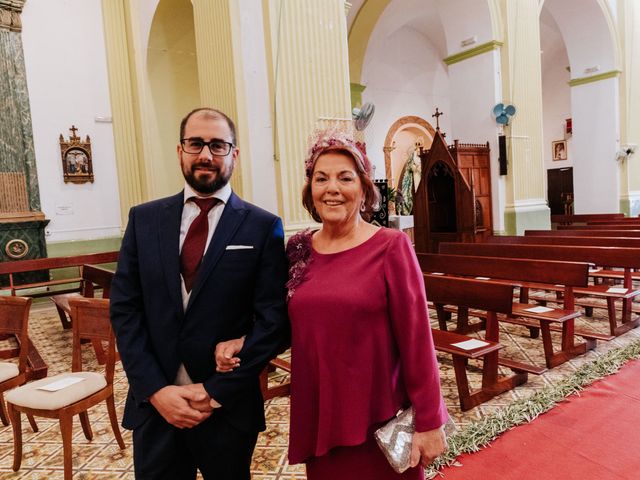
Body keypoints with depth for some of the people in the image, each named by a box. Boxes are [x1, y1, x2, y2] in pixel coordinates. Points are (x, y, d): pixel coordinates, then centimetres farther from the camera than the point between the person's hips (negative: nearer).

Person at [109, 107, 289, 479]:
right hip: (154, 404, 2)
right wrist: (155, 389, -8)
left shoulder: (263, 227, -6)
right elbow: (124, 309, 0)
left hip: (228, 407, -1)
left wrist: (217, 391, -12)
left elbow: (273, 320, -9)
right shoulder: (144, 219, 2)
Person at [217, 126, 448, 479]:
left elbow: (416, 340, -10)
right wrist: (244, 342, -5)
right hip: (318, 420, 4)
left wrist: (429, 422, -8)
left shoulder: (391, 247, -11)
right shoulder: (299, 249, 1)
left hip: (380, 422, -4)